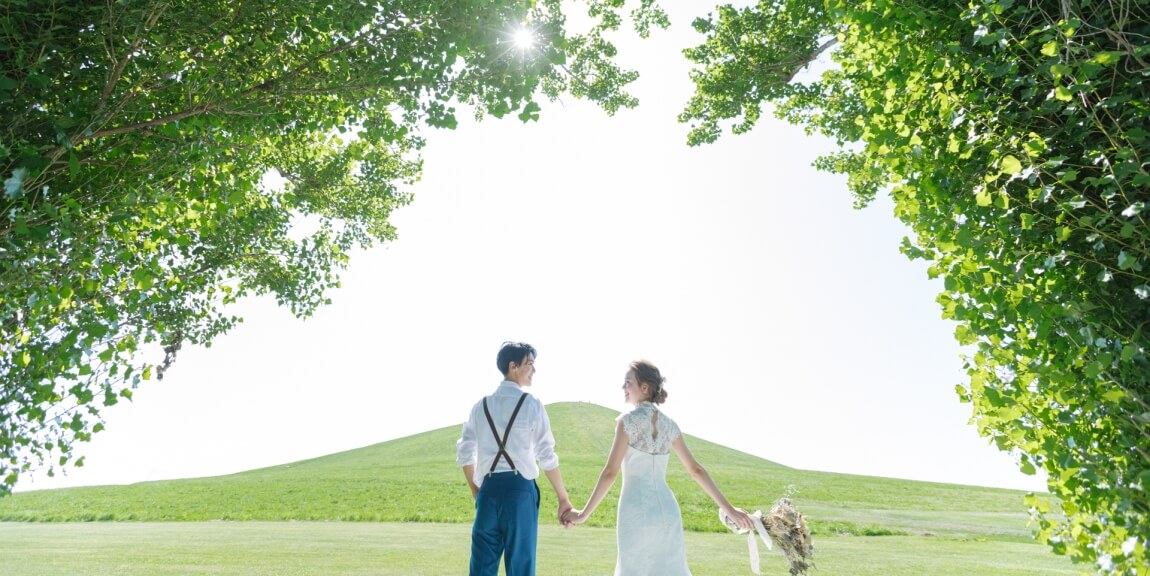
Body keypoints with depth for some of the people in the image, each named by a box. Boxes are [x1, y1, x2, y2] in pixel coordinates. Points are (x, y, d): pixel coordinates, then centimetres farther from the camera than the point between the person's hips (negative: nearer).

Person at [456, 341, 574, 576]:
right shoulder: (531, 404, -4)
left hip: (488, 489, 4)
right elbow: (547, 457, -5)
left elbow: (465, 454, 10)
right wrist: (563, 498, 3)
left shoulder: (481, 406, 9)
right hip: (520, 489, -4)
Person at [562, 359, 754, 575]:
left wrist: (583, 514, -4)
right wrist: (728, 509, 14)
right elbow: (696, 470, 8)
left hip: (636, 512, -5)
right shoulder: (669, 425, 8)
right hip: (667, 512, 5)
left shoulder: (627, 421, -10)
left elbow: (610, 473, -13)